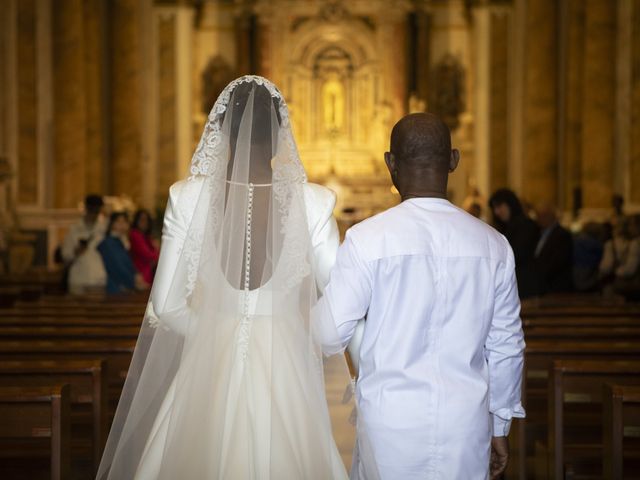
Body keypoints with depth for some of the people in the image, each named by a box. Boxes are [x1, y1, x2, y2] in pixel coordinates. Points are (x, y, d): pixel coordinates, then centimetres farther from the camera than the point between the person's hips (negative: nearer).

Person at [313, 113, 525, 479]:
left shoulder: (366, 239, -10)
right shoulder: (494, 245, 0)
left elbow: (331, 335, -10)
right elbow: (506, 347, 6)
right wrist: (500, 427, 18)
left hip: (390, 421, -2)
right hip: (468, 423, 2)